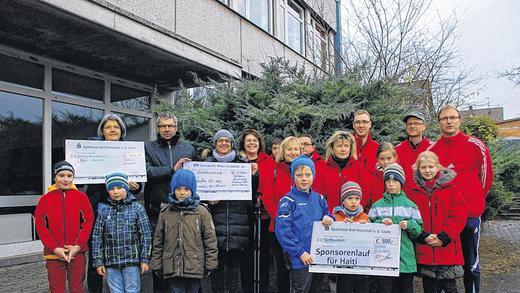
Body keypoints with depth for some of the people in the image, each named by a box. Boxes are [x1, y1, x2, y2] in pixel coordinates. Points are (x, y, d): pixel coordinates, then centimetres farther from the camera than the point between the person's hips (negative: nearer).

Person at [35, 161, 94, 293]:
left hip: (77, 252, 0)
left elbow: (88, 221, 0)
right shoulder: (45, 199, 3)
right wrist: (55, 248, -9)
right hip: (54, 253, 0)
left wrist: (78, 246, -9)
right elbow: (40, 225, -1)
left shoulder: (81, 197, 2)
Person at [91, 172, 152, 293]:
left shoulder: (137, 208, -2)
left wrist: (145, 259, -6)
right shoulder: (104, 211, 5)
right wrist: (98, 261, 2)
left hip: (132, 261, -2)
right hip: (111, 263, 3)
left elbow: (145, 235, -3)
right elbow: (97, 237, 6)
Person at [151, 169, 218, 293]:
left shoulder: (201, 212, -1)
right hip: (172, 268, 2)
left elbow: (210, 240, 0)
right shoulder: (165, 212, 5)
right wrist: (156, 265, 8)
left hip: (194, 267, -1)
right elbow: (158, 241, 10)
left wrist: (210, 265, -2)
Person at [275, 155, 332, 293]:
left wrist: (329, 220, -5)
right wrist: (300, 252, -18)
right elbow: (283, 231, -14)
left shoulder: (319, 199, 9)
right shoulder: (288, 201, -8)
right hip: (300, 260, -6)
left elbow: (326, 219, 18)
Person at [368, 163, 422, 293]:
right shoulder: (377, 205, 7)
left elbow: (419, 230, 4)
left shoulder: (410, 205, 7)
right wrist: (380, 223, -14)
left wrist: (410, 225, -16)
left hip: (405, 257, 1)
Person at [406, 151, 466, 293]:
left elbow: (458, 216, -3)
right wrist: (423, 236, -12)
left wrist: (443, 237, -11)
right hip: (423, 250, 1)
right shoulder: (411, 191, 4)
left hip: (447, 248, -1)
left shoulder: (451, 189, 2)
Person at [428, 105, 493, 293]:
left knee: (471, 263, 8)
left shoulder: (475, 146, -1)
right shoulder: (432, 150, 5)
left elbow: (486, 176, 7)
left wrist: (474, 200, 11)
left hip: (470, 214, -2)